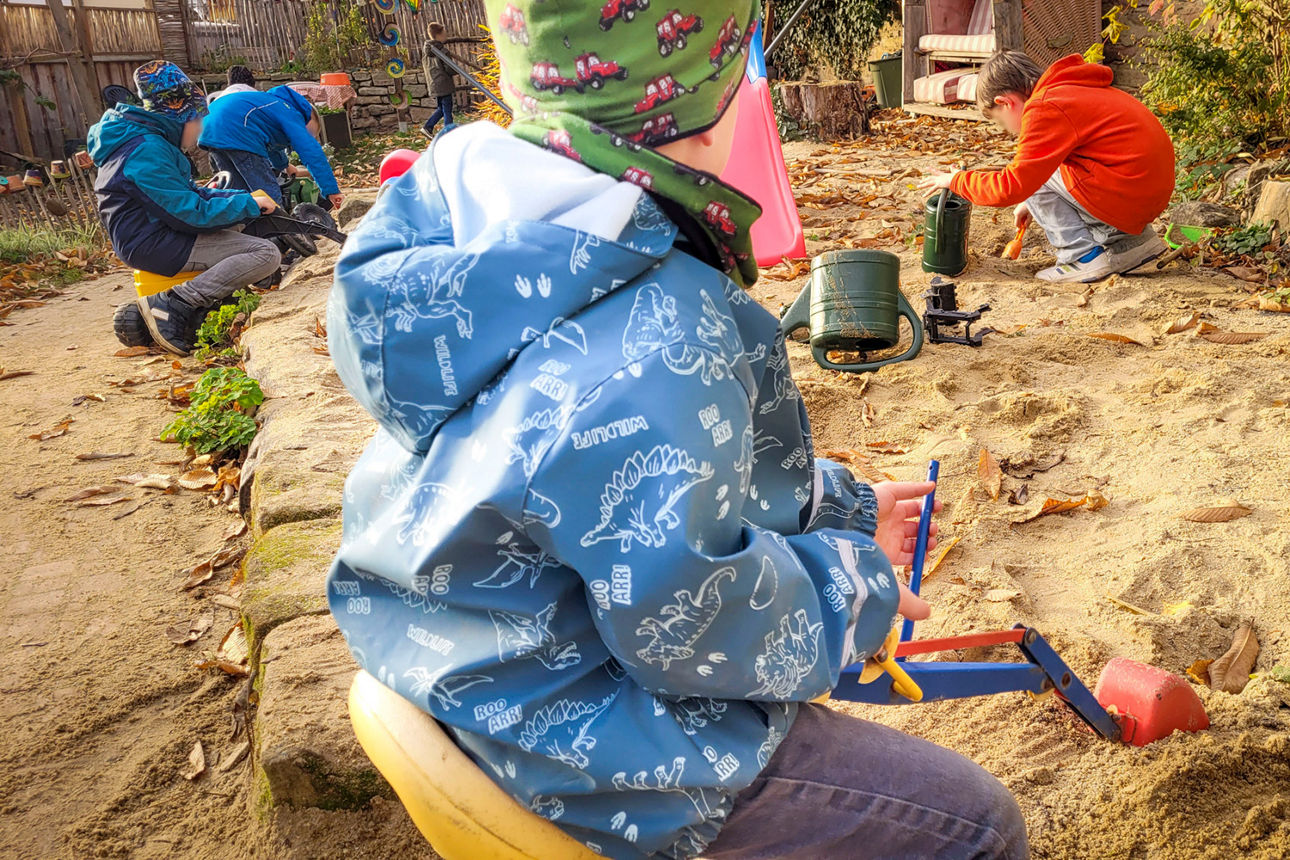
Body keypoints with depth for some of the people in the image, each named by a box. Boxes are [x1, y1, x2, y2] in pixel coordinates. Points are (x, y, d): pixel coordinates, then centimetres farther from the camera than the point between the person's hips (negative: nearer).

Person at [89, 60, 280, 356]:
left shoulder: (149, 140, 14)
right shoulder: (147, 151, -19)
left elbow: (188, 194, 19)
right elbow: (191, 212, -22)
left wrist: (243, 199, 8)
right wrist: (249, 205, -12)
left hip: (149, 234, 11)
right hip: (152, 244, -11)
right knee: (266, 254, -20)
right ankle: (171, 305, -19)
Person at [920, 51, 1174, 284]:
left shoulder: (1045, 110, -14)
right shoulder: (1068, 90, 17)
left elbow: (1010, 187, -15)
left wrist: (956, 180, 0)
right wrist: (1036, 203, 34)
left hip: (1127, 195, -10)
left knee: (1032, 176, -1)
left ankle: (1083, 255, -1)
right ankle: (1126, 238, 17)